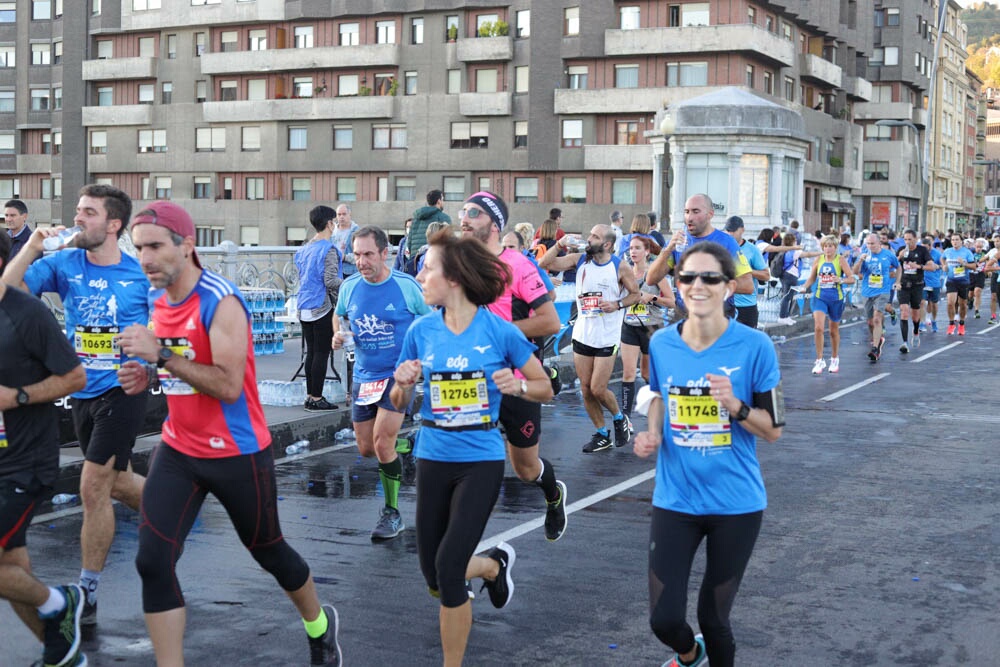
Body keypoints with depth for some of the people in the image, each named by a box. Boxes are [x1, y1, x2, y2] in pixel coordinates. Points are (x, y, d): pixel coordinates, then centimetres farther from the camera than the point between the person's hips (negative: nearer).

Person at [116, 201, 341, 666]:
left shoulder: (221, 302, -20)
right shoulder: (160, 301, 4)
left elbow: (228, 385, -27)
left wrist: (160, 354, -30)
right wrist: (148, 375, -2)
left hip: (238, 455, -6)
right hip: (177, 452, 6)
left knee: (267, 550, 14)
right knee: (153, 562, -7)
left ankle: (319, 627, 42)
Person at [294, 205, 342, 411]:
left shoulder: (304, 248, 12)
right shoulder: (329, 249, -12)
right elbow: (330, 281, -18)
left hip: (304, 307, 8)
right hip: (323, 307, -8)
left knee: (311, 352, 12)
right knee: (322, 353, -3)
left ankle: (310, 396, 15)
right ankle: (316, 399, -1)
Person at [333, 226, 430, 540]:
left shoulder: (406, 285, -11)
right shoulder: (349, 286, -1)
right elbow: (340, 315, 18)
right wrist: (338, 334, -3)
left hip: (399, 374, -5)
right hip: (363, 376, 5)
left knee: (382, 442, -16)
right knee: (366, 449, 9)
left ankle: (392, 513, -1)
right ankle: (397, 450, 44)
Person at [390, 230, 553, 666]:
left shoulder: (499, 331, -9)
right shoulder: (421, 330, -1)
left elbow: (545, 388, 1)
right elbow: (400, 402, 8)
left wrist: (518, 386, -19)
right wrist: (403, 383, -14)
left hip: (481, 462, -4)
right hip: (433, 461, 4)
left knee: (448, 571, -13)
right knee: (434, 581, 11)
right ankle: (495, 565, 43)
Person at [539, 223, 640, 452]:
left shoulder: (620, 267, -7)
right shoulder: (579, 259, 1)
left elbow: (636, 294, 2)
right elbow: (545, 264, -2)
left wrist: (617, 305, -15)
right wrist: (559, 245, -15)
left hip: (607, 337, -4)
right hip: (582, 334, 4)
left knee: (597, 389, -6)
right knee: (586, 389, 7)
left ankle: (619, 418, 24)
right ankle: (601, 435, 23)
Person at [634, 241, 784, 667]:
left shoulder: (754, 346, -12)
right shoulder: (661, 344, -2)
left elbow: (773, 429, -7)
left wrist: (735, 405, -25)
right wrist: (651, 433, -2)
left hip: (736, 503, -2)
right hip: (675, 500, 2)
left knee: (713, 617, 7)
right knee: (663, 620, 0)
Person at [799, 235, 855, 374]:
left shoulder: (841, 260, -4)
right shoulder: (818, 260, 5)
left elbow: (852, 278, -9)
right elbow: (811, 278, 13)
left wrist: (840, 280, -28)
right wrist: (805, 288, -6)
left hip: (836, 298, -1)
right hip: (820, 297, 1)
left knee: (834, 330, 12)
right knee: (818, 327, -16)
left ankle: (835, 360, 32)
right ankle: (819, 361, -7)